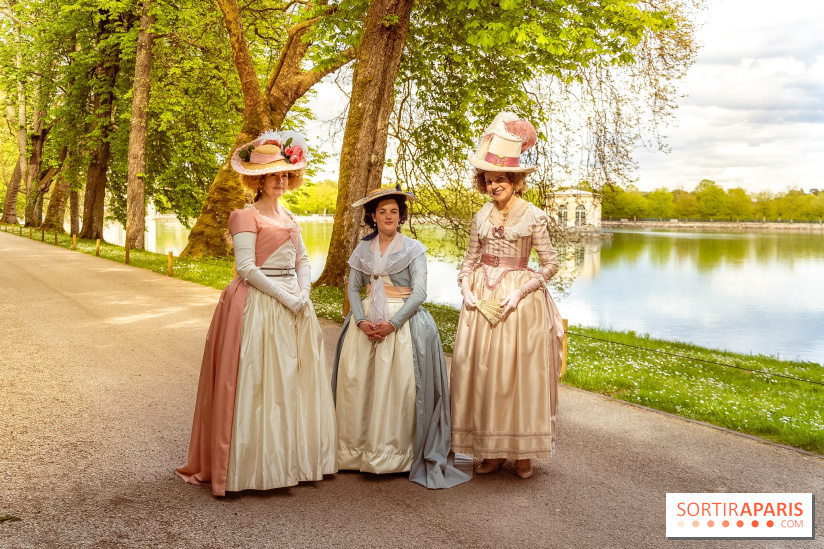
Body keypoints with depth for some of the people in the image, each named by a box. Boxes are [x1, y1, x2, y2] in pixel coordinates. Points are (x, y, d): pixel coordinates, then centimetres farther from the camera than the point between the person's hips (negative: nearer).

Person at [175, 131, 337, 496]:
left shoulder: (288, 216, 17)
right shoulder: (247, 216, -6)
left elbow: (302, 260, 15)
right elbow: (246, 267, -14)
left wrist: (303, 293, -3)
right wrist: (284, 297, -15)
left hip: (293, 305, 8)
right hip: (258, 305, -8)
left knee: (295, 380, 10)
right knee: (258, 382, -4)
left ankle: (291, 458, 22)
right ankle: (255, 466, 6)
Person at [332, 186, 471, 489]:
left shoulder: (414, 248, 1)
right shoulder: (363, 248, 11)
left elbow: (419, 292, -7)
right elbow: (353, 287, 8)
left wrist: (393, 323, -17)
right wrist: (361, 320, -10)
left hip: (403, 321, -3)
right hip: (367, 319, 3)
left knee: (397, 385, -9)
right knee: (357, 382, -2)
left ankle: (395, 454, 0)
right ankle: (357, 451, 9)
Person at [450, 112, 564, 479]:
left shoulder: (533, 216, -4)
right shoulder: (481, 217, 9)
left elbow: (550, 264, -3)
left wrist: (520, 293, -13)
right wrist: (466, 288, -5)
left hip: (519, 299, -4)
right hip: (482, 298, 4)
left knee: (520, 372, 0)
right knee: (482, 371, 4)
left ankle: (522, 452, 13)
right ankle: (492, 449, 16)